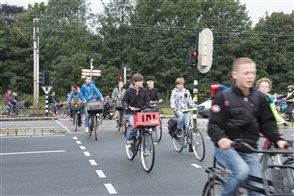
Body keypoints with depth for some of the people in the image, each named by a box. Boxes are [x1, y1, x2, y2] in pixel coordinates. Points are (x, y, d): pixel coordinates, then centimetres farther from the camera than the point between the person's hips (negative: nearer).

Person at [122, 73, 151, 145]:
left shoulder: (144, 90, 4)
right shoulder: (129, 90, -3)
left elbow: (147, 101, 9)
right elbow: (124, 101, 0)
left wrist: (149, 108, -9)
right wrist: (127, 107, -18)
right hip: (131, 113, -3)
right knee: (134, 126, -25)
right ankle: (128, 139, 1)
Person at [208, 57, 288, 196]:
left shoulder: (259, 97, 4)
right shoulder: (224, 97, -7)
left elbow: (267, 122, 6)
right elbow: (213, 125, -11)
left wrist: (277, 139, -13)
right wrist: (220, 139, -32)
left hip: (249, 150, 4)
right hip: (227, 147, -4)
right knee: (242, 170, -31)